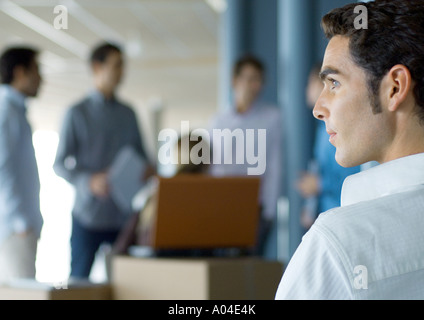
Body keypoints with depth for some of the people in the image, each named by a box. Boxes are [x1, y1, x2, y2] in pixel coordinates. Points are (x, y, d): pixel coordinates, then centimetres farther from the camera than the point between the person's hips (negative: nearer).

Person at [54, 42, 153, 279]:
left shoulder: (128, 114, 13)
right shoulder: (77, 113, 0)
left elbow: (142, 157, 18)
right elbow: (60, 164, -2)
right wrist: (90, 181, -20)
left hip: (124, 215, 4)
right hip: (88, 215, -3)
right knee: (79, 279, 0)